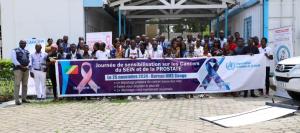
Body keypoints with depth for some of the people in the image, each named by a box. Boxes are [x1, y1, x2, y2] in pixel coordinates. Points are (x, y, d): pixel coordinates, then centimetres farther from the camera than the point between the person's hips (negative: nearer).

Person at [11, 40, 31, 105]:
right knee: (17, 84, -8)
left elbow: (29, 60, 13)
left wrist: (27, 66, -6)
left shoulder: (27, 52, 19)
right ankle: (17, 100, -7)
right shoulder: (15, 51, 4)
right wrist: (21, 66, -14)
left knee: (25, 84, 7)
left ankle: (24, 98, 14)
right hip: (18, 69, -5)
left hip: (26, 69, 5)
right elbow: (14, 60, -7)